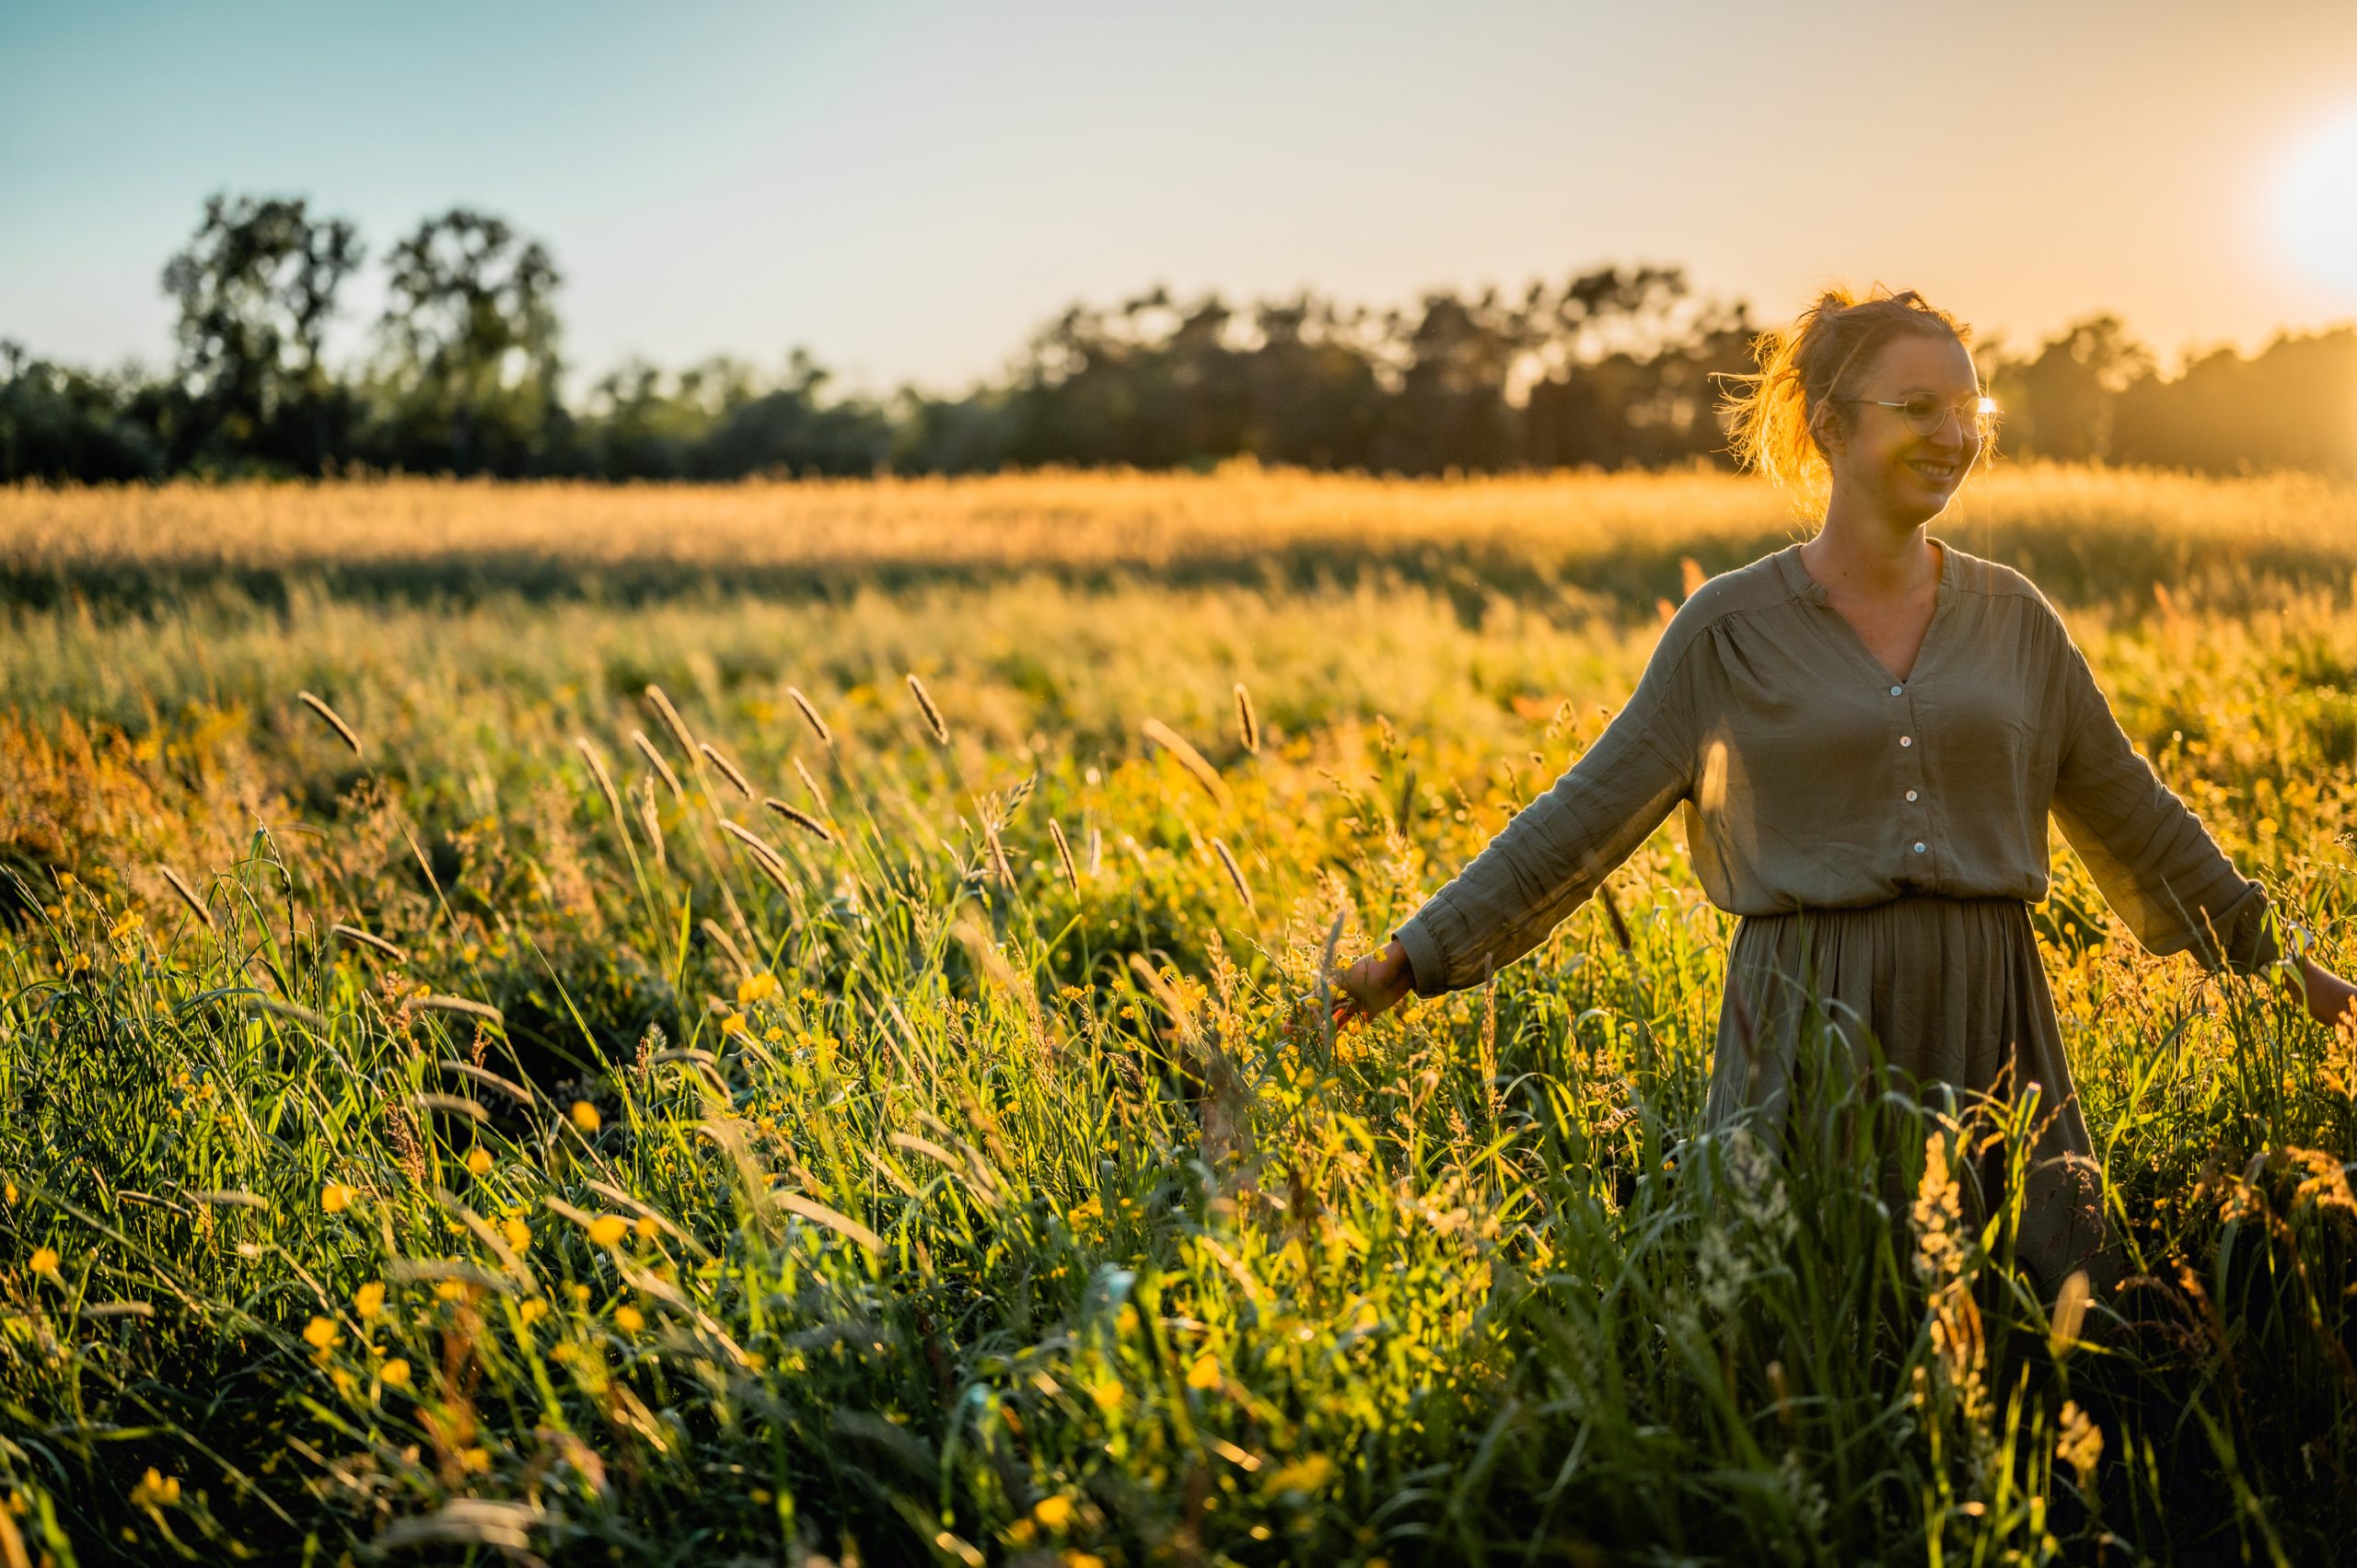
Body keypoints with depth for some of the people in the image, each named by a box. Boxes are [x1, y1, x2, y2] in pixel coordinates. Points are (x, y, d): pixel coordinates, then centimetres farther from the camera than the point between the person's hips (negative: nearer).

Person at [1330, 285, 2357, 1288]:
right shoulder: (1730, 627, -1)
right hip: (1809, 1030, -3)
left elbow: (2129, 815, 18)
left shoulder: (2011, 618, 9)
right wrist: (1416, 956, -7)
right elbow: (1586, 817, -2)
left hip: (1988, 1031, 3)